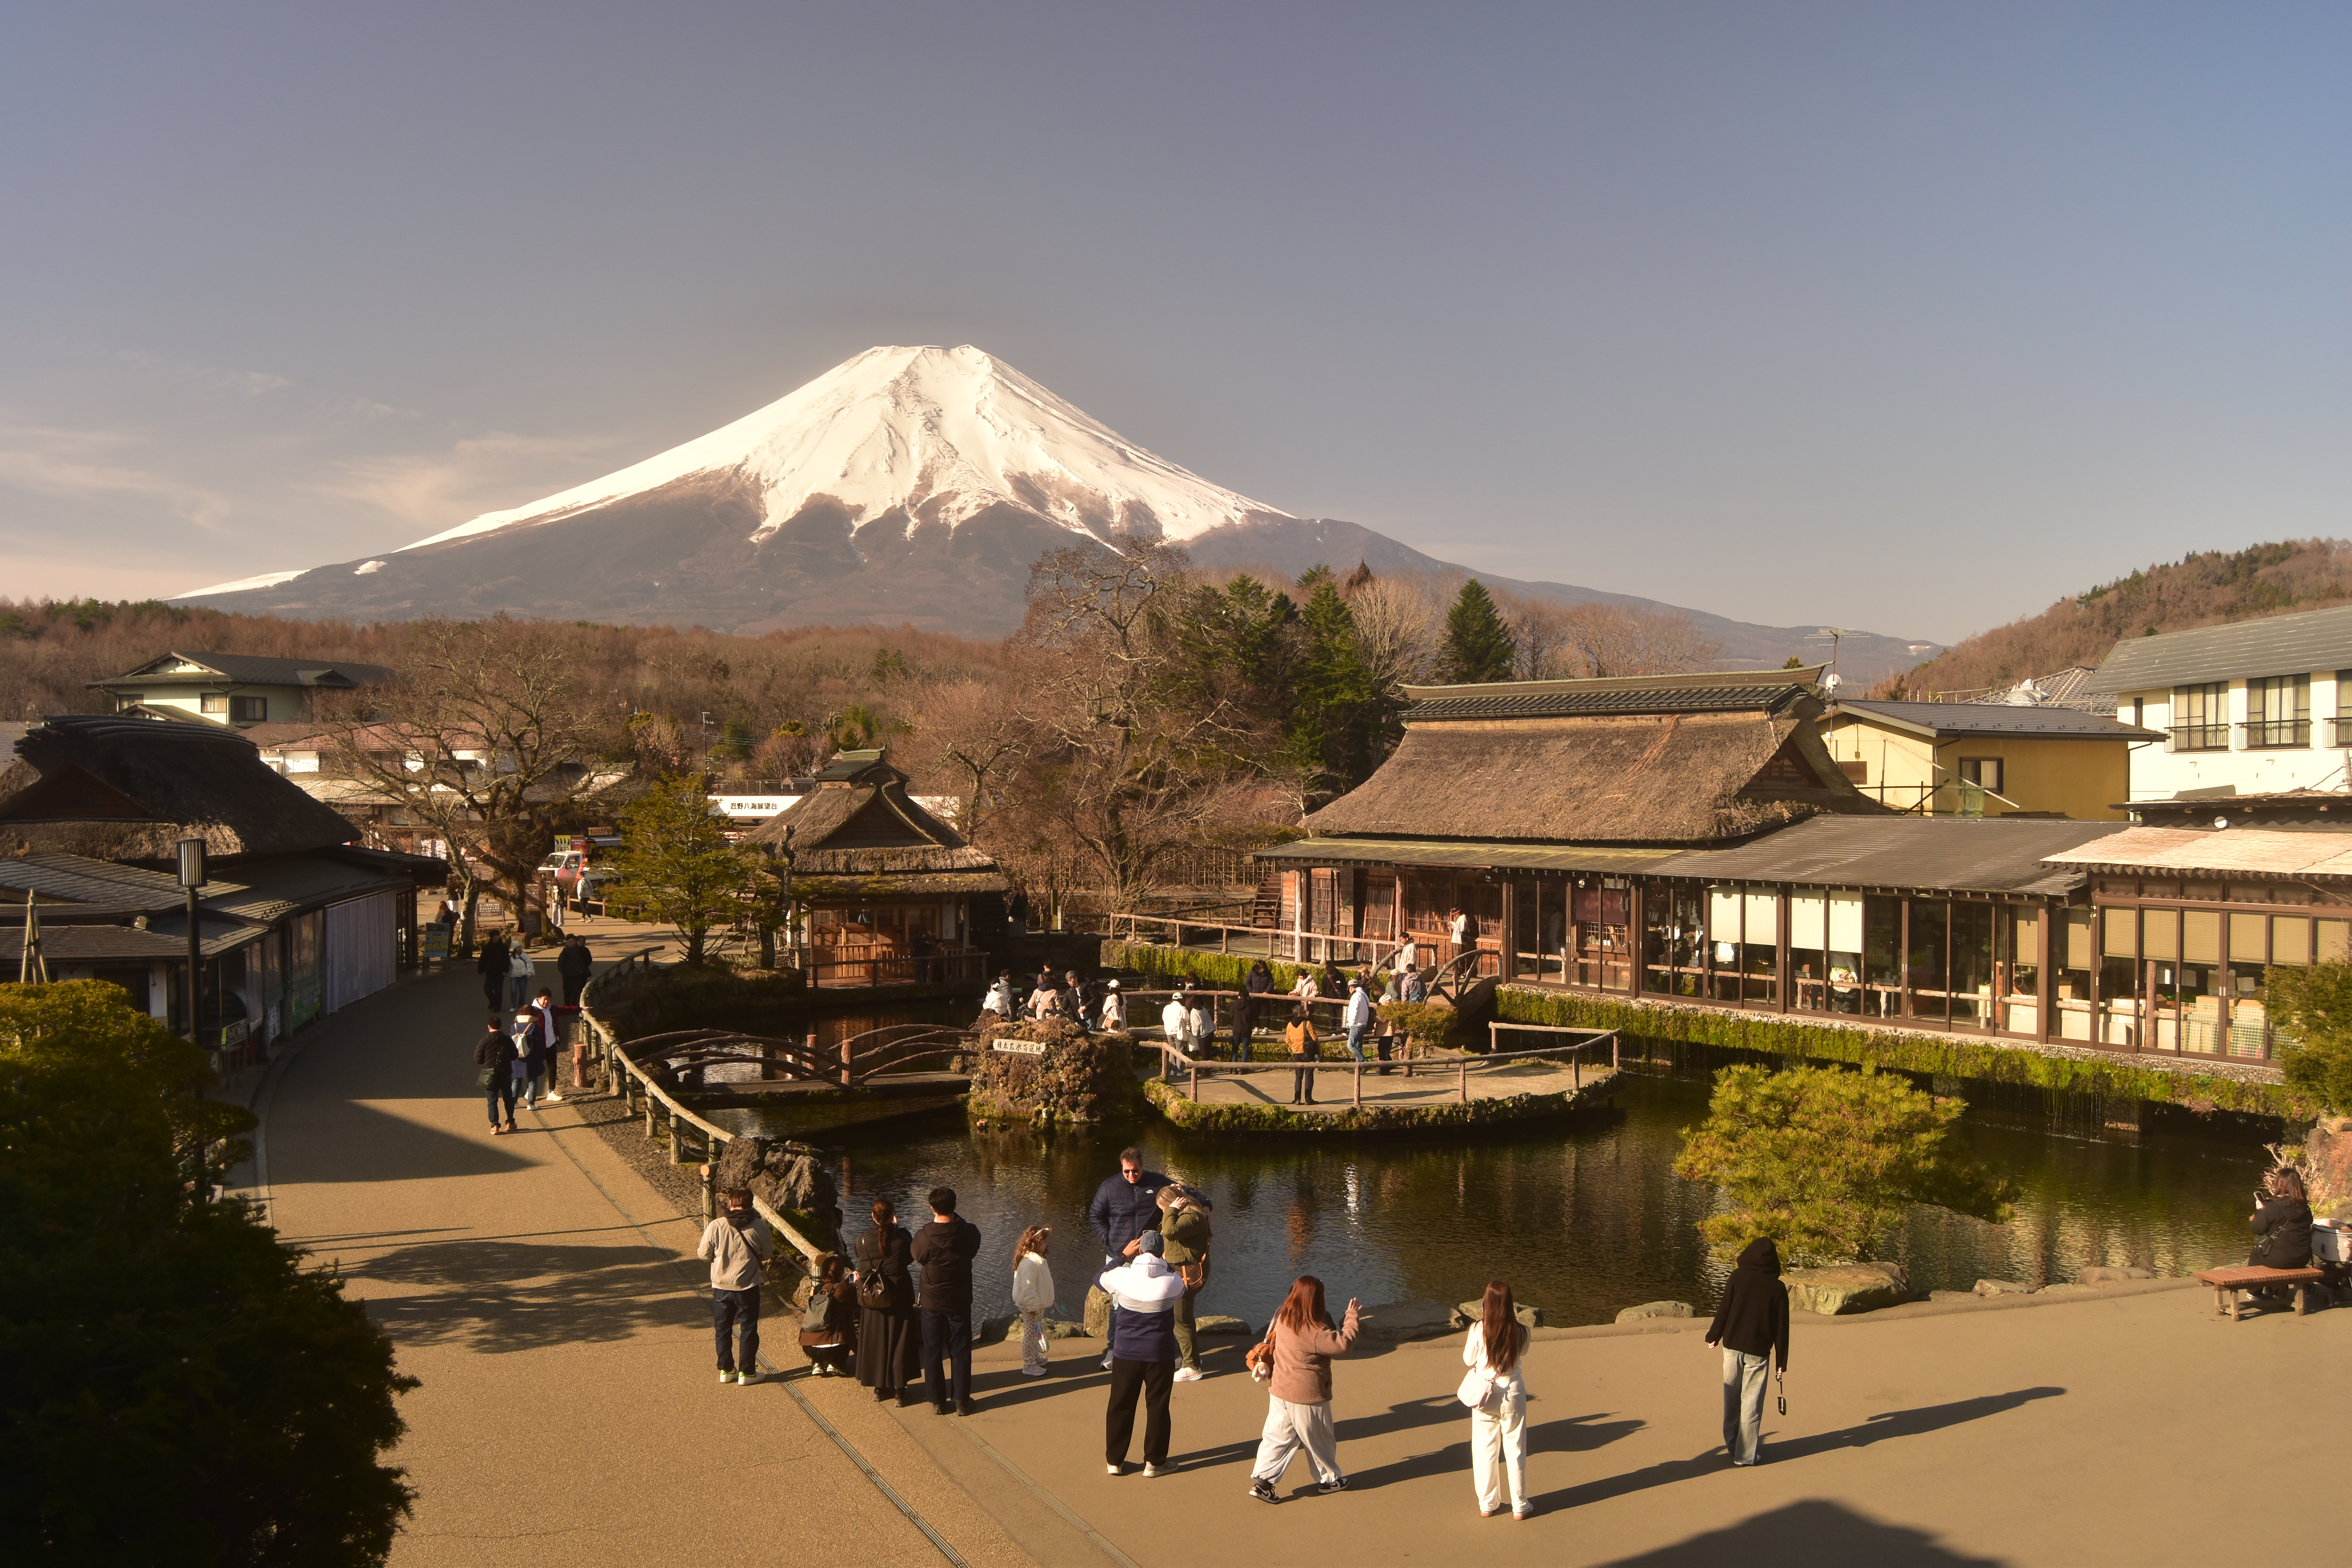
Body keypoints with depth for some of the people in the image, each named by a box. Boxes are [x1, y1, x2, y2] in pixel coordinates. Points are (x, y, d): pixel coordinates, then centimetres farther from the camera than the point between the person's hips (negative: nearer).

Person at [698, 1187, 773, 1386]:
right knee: (748, 1330, 11)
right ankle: (747, 1372, 13)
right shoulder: (759, 1227, -10)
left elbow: (704, 1255, -2)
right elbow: (766, 1254, 3)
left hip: (721, 1287, 1)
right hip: (748, 1287, -1)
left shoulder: (716, 1226, -11)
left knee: (722, 1330, 17)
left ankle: (726, 1370, 24)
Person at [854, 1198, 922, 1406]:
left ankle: (879, 1388, 24)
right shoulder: (902, 1238, -14)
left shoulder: (863, 1241, -10)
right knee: (899, 1342, 8)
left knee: (876, 1342, 14)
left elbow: (862, 1269, -3)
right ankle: (901, 1390, 11)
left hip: (872, 1298, 1)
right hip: (899, 1297, -1)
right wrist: (898, 1228, 7)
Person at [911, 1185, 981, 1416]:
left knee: (933, 1352, 12)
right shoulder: (968, 1233, -17)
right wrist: (957, 1220, 6)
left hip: (931, 1302, 0)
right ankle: (962, 1401, 15)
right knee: (960, 1352, 11)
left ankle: (938, 1401, 18)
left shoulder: (923, 1237, -18)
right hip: (959, 1302, 0)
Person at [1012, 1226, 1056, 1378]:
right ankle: (1029, 1366, 7)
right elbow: (1028, 1287, -28)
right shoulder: (1030, 1263, -27)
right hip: (1031, 1306, -10)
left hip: (1038, 1304, 10)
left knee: (1035, 1333, 23)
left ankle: (1035, 1357, 37)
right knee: (1031, 1334, -1)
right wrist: (1033, 1307, -25)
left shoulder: (1037, 1259, 8)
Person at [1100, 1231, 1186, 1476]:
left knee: (1121, 1405, 13)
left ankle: (1115, 1461, 21)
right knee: (1157, 1406, 11)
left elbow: (1101, 1279, 10)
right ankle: (1155, 1462, 18)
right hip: (1160, 1355, -1)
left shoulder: (1122, 1276, -13)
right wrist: (1166, 1264, 20)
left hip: (1125, 1353, 1)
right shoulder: (1172, 1282, -13)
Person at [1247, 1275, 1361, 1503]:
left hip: (1280, 1392, 6)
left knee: (1277, 1437, 12)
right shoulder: (1314, 1332, -25)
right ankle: (1329, 1479, 32)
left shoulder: (1283, 1320, -3)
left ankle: (1262, 1480, 6)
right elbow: (1343, 1344, -26)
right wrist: (1353, 1318, -13)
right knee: (1319, 1440, 15)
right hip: (1307, 1397, -6)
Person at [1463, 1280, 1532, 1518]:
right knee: (1515, 1449, 12)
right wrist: (1512, 1321, 8)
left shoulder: (1478, 1330, -16)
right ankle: (1520, 1505, 19)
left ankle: (1488, 1505, 20)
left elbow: (1468, 1360, -3)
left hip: (1484, 1394, 0)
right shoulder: (1520, 1333, -12)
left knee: (1485, 1449, 12)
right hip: (1512, 1392, 0)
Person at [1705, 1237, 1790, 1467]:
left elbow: (1724, 1310, -3)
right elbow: (1782, 1327, 1)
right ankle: (1746, 1455, 7)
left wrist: (1714, 1336, 10)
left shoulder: (1738, 1277, -4)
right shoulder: (1778, 1288, -2)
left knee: (1732, 1398, 15)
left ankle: (1732, 1445, 27)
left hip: (1733, 1347, 1)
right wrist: (1782, 1361, 8)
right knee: (1751, 1405, 4)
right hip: (1759, 1352, -1)